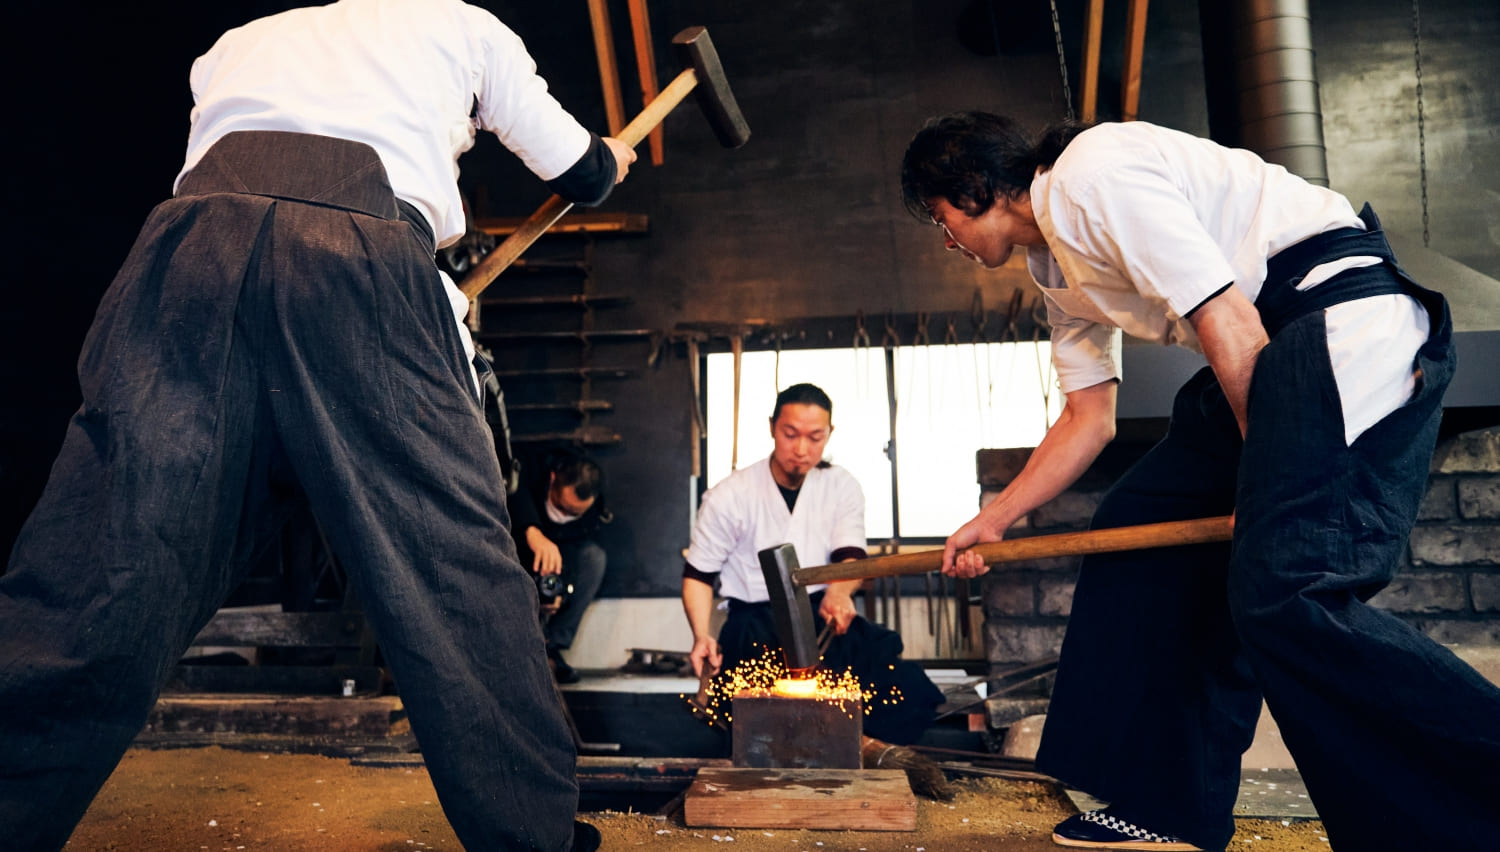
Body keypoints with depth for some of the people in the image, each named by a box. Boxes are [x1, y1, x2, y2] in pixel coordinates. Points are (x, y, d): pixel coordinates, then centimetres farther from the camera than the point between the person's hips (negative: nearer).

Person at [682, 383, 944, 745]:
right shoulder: (729, 497, -3)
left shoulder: (841, 487, 6)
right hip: (755, 622, -2)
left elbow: (851, 556, -5)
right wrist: (702, 636, -14)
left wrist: (839, 591, -29)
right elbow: (698, 573, 4)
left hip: (823, 616, 2)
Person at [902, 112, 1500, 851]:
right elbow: (1088, 419, 20)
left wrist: (1273, 481, -13)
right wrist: (994, 519, 20)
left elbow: (1229, 324, -18)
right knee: (1143, 529, 6)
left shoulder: (1091, 171, -13)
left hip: (1345, 310, -10)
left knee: (1284, 591, -23)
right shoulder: (1056, 269, 17)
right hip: (1273, 354, 10)